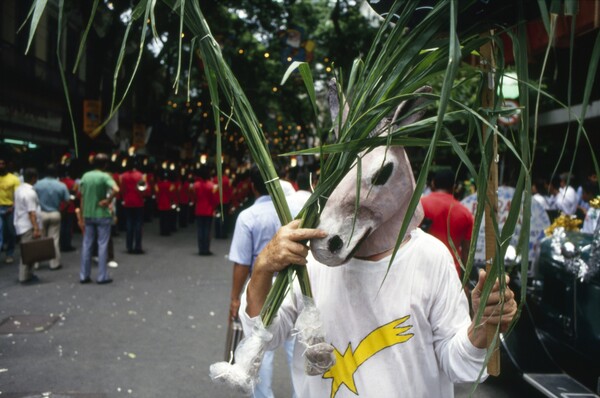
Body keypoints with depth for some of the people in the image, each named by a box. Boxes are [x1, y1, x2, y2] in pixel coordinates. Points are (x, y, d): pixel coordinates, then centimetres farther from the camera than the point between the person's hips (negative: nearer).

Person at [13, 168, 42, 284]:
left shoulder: (19, 189, 11)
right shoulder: (30, 192, -19)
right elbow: (32, 212, -23)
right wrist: (36, 228, -23)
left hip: (21, 224, 10)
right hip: (28, 226, -10)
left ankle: (27, 274, 24)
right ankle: (25, 277, 0)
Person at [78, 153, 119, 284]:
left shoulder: (85, 176, 5)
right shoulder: (105, 176, -11)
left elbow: (82, 198, 8)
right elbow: (116, 189, -31)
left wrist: (82, 217, 12)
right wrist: (108, 200, -15)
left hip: (88, 215, 5)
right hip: (102, 215, -5)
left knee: (87, 245, 11)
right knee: (102, 245, 2)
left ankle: (84, 275, 15)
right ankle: (102, 276, 5)